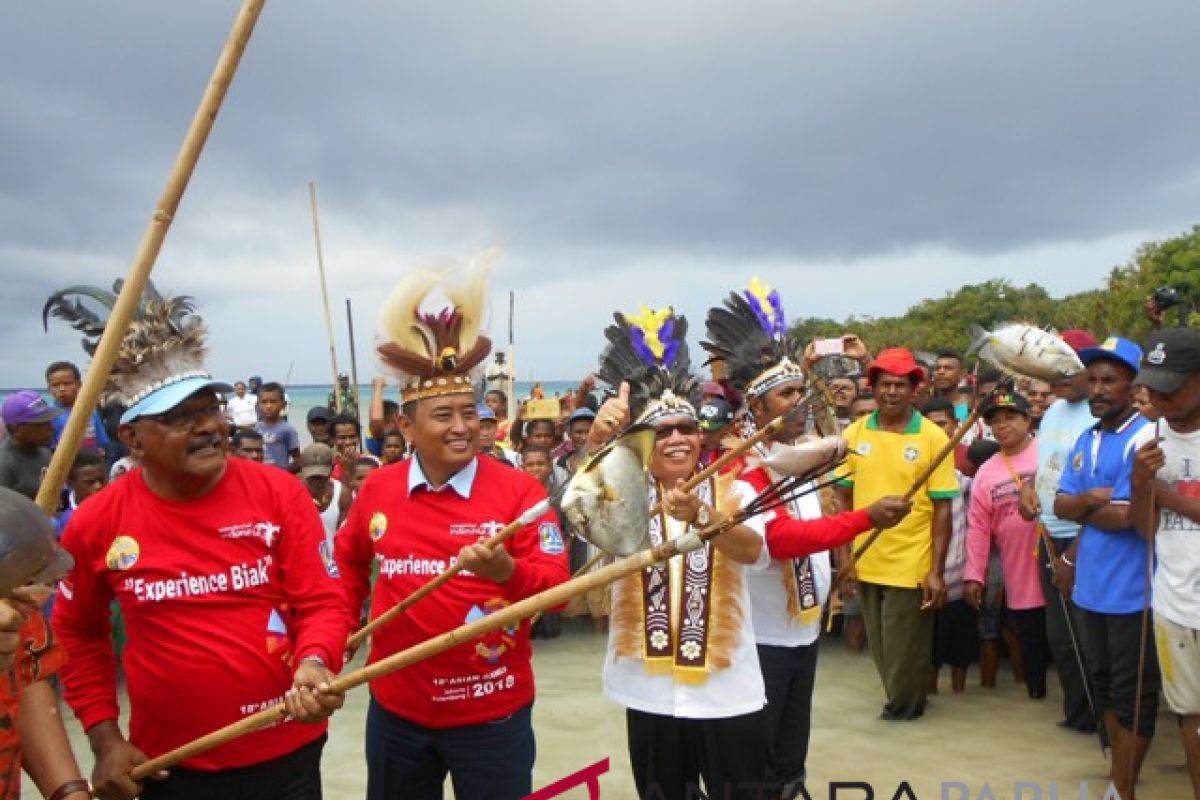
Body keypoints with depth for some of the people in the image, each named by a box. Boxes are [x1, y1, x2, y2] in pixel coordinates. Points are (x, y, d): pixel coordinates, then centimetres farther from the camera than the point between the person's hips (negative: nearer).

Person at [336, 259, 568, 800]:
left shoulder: (519, 489, -12)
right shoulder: (377, 489, -1)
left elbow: (558, 585, -18)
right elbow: (350, 561, 18)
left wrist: (507, 570, -36)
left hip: (492, 714, -3)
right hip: (395, 709, 4)